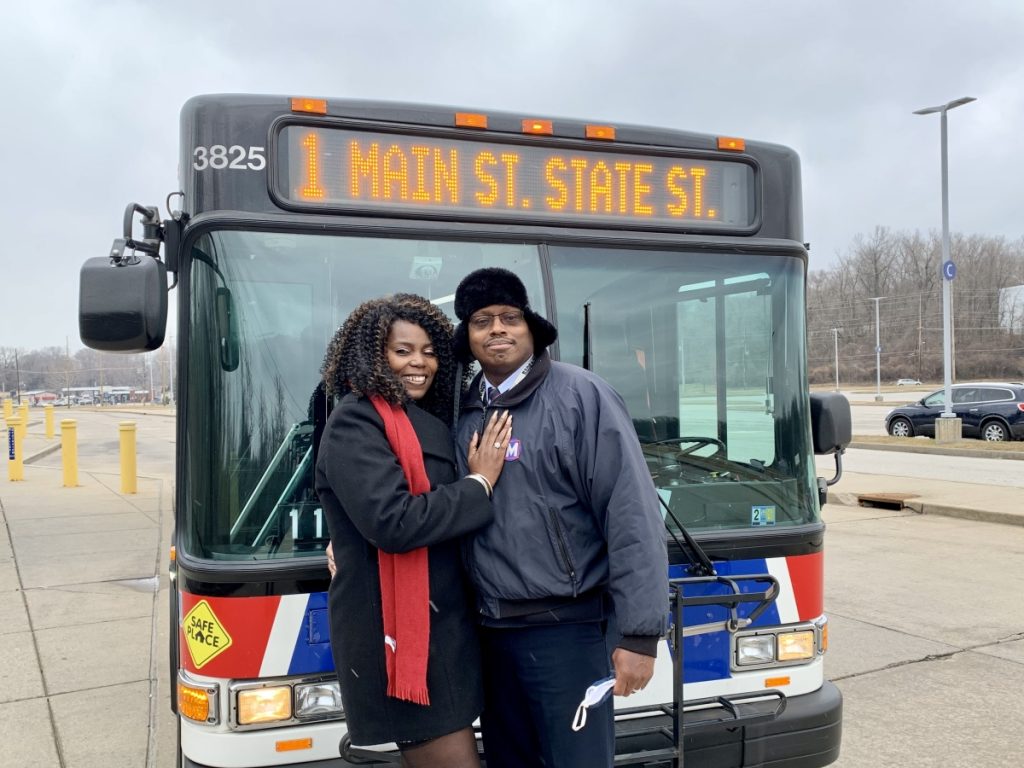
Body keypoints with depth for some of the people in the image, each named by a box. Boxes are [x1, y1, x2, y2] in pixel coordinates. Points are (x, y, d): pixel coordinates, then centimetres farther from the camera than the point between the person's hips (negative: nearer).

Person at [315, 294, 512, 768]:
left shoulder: (427, 422, 14)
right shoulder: (354, 425, -14)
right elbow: (393, 523, -25)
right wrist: (480, 483, -15)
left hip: (437, 623, 9)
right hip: (396, 632, -9)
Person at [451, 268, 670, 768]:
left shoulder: (580, 395, -11)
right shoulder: (465, 412, 7)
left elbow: (632, 516, -15)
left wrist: (638, 632, -17)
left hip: (566, 628, -6)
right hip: (491, 631, 6)